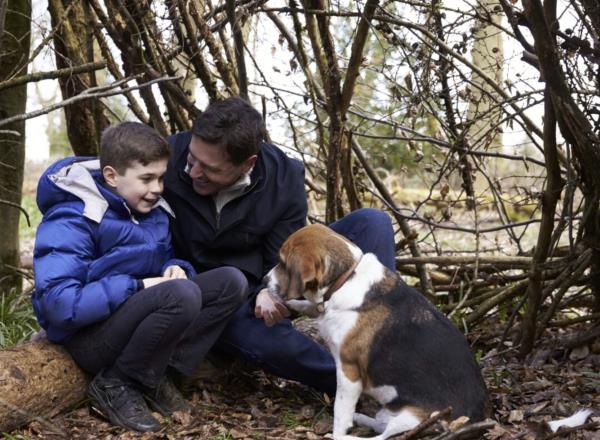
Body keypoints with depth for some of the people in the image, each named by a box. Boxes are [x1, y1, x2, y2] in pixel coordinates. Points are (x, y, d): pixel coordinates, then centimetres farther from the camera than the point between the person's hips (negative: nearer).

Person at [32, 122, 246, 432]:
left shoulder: (152, 208, 5)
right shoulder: (71, 220, -20)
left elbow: (167, 256, 18)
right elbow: (59, 303, -28)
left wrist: (176, 268, -9)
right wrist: (139, 287, -25)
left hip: (139, 316, 8)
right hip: (89, 334, -8)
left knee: (230, 282, -6)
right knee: (181, 295, -33)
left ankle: (159, 375, -7)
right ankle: (115, 384, -12)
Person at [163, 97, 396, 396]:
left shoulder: (286, 178, -17)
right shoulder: (167, 160, -21)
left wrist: (270, 293, -33)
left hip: (269, 289, 3)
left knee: (372, 224, -16)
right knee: (274, 343, -39)